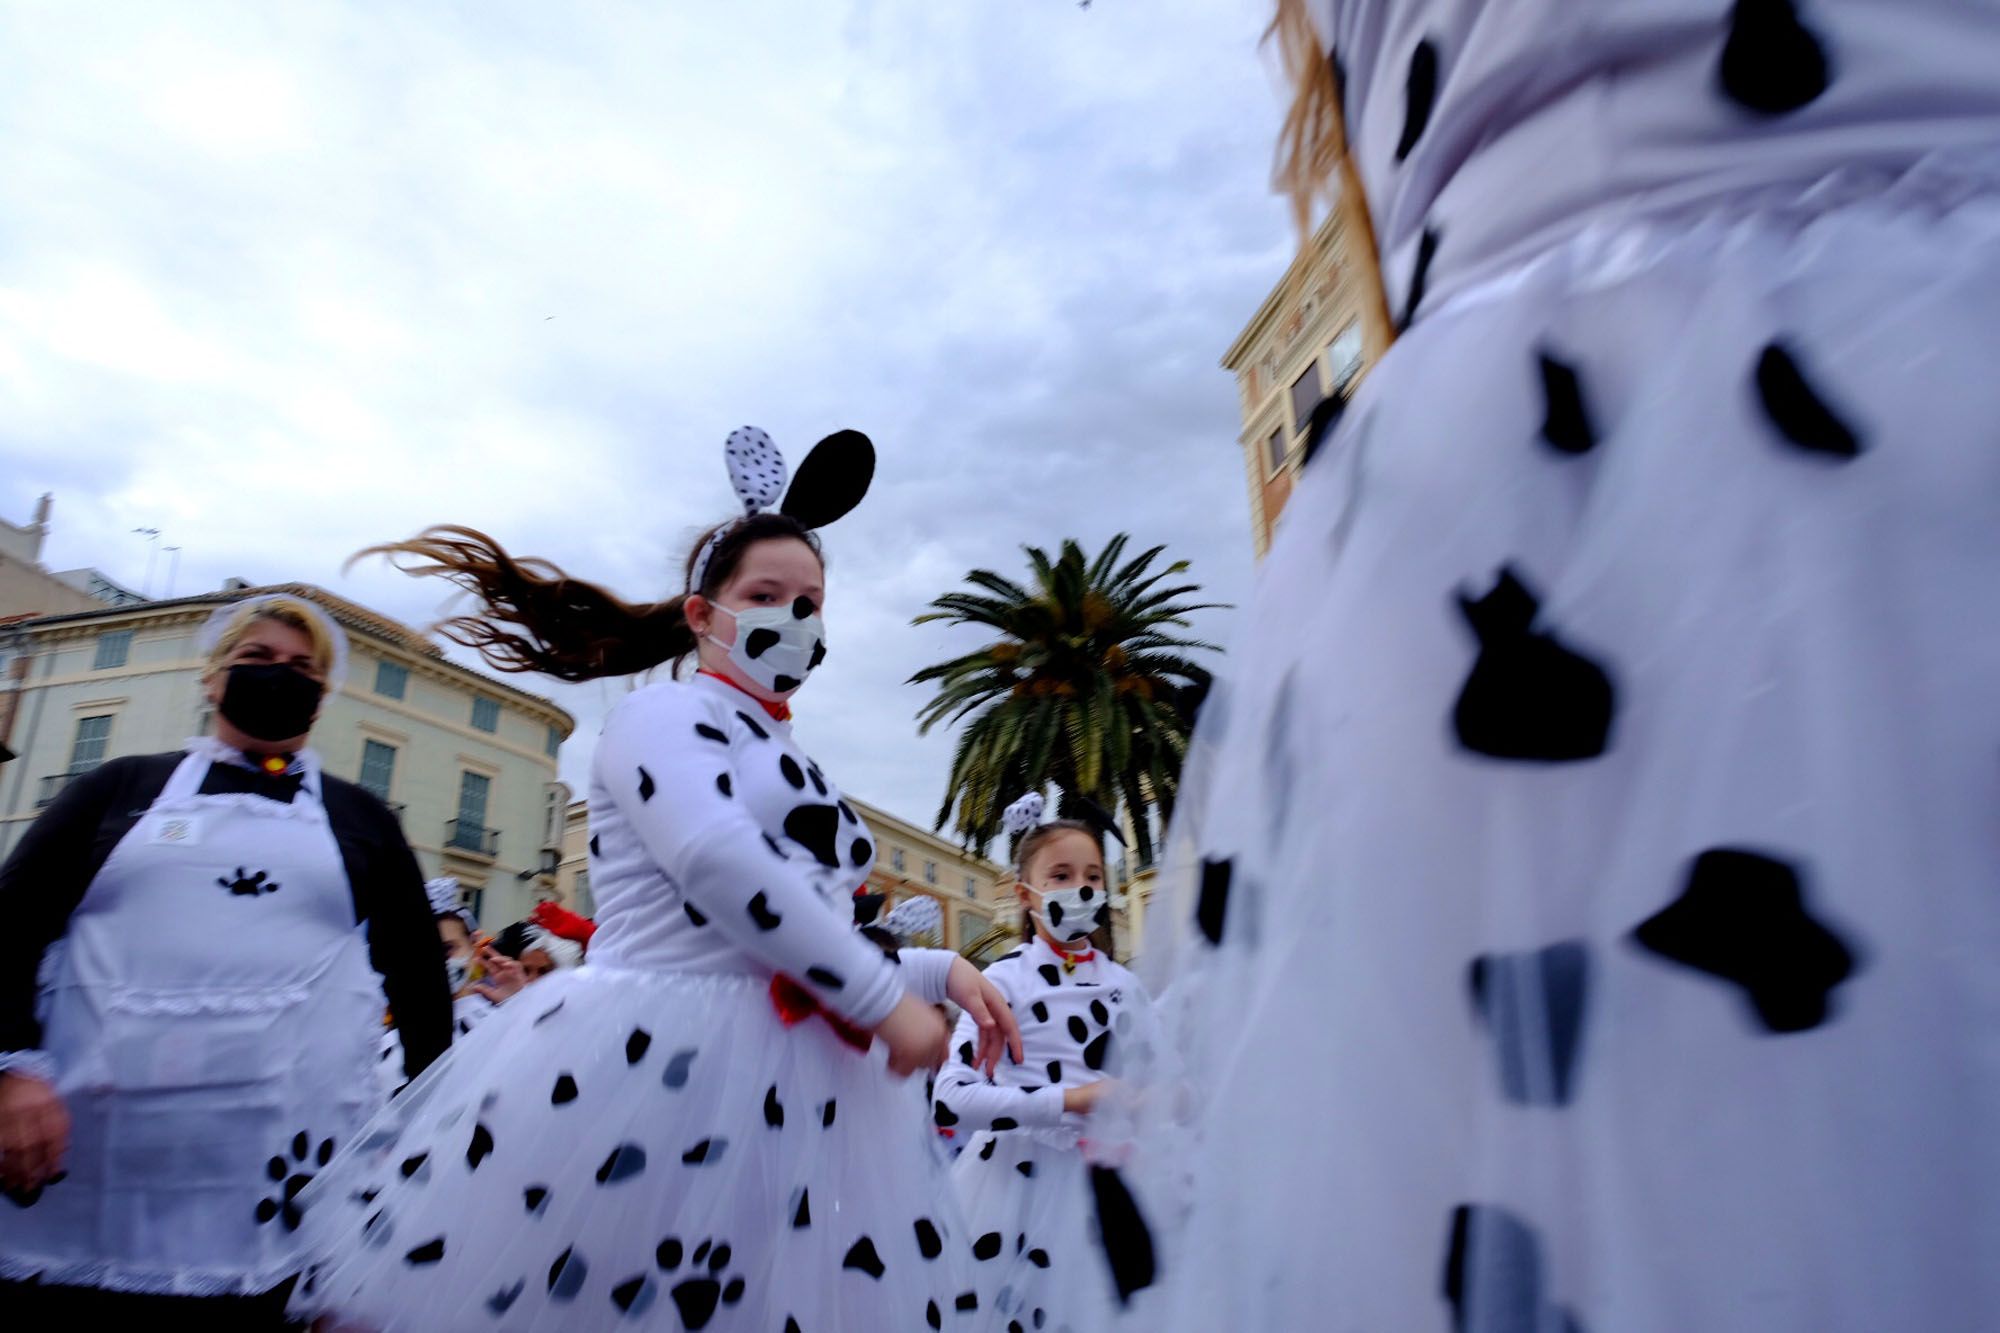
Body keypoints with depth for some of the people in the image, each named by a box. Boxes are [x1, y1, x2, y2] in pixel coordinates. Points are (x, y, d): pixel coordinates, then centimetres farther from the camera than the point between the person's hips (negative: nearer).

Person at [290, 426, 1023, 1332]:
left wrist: (938, 971, 8)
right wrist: (885, 999, -16)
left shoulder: (793, 770, 21)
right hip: (649, 1066, -7)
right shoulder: (662, 716, -2)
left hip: (791, 1091, 8)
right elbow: (719, 866, -21)